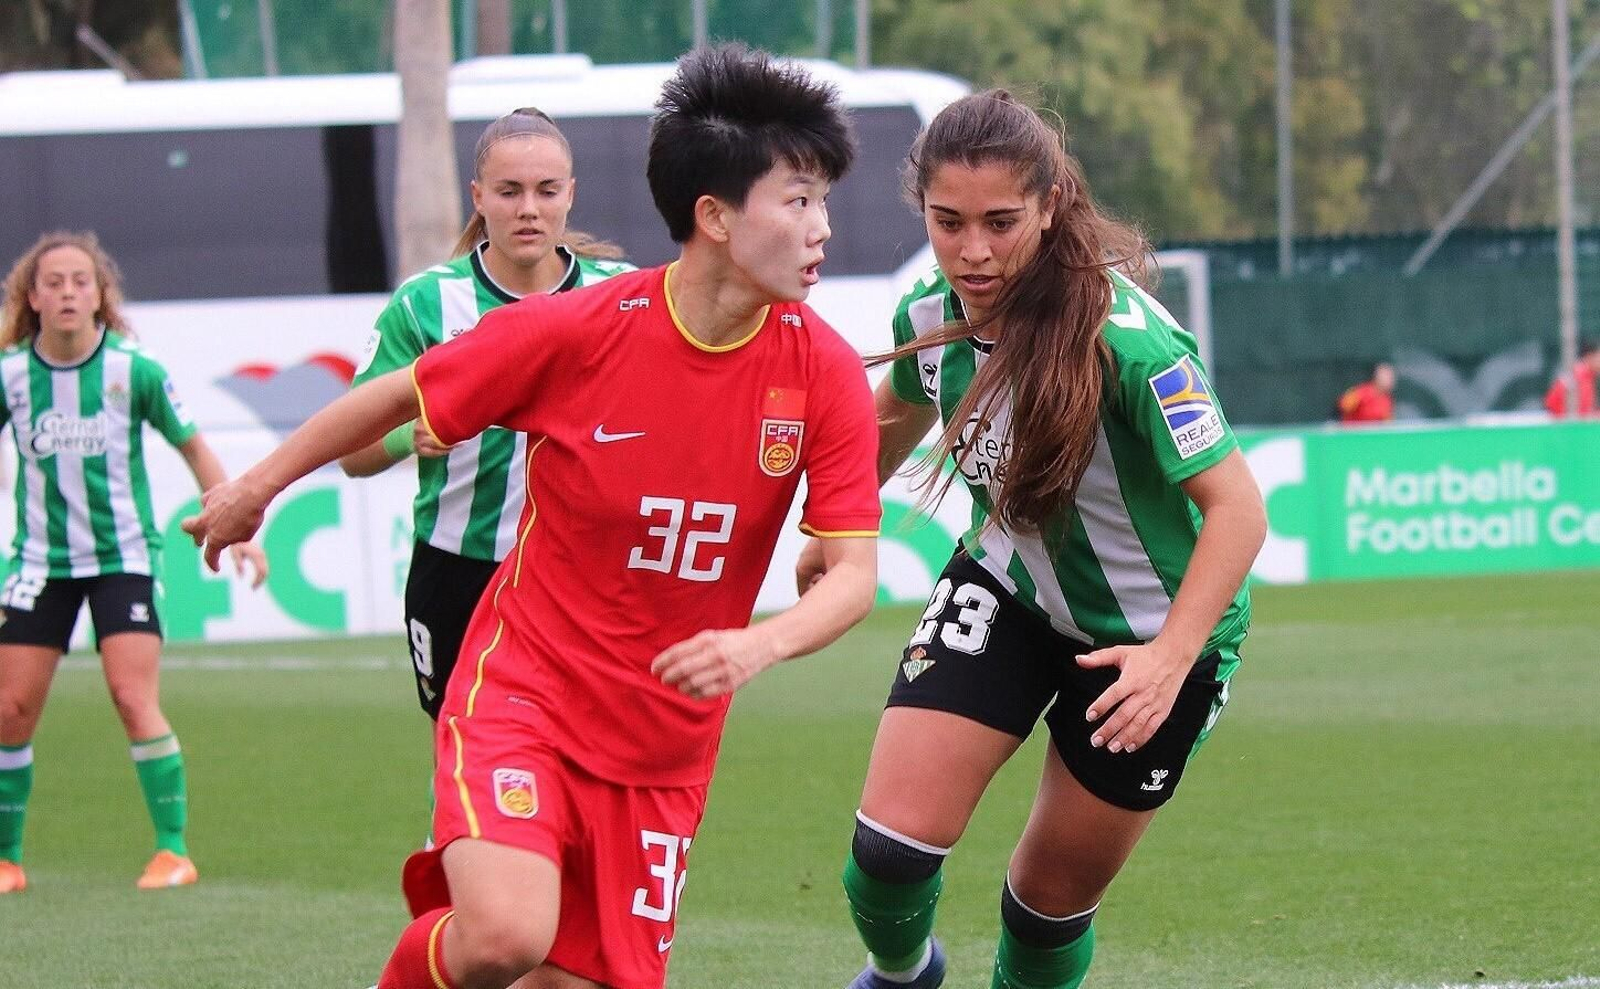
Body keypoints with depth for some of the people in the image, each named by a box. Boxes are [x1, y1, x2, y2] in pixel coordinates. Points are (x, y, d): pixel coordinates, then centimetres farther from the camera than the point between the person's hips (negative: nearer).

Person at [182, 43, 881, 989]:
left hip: (664, 747, 4)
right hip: (524, 690, -4)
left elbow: (854, 574, -9)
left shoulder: (826, 372, -9)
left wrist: (757, 645, -31)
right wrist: (255, 488, 14)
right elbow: (397, 399, 1)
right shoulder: (572, 331, -15)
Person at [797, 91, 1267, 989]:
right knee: (894, 838, -12)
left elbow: (1236, 507, -30)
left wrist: (1172, 657, -40)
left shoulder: (1125, 338, -31)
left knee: (1057, 898, 6)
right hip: (1004, 591, 4)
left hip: (1146, 635, -4)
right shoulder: (930, 317, -13)